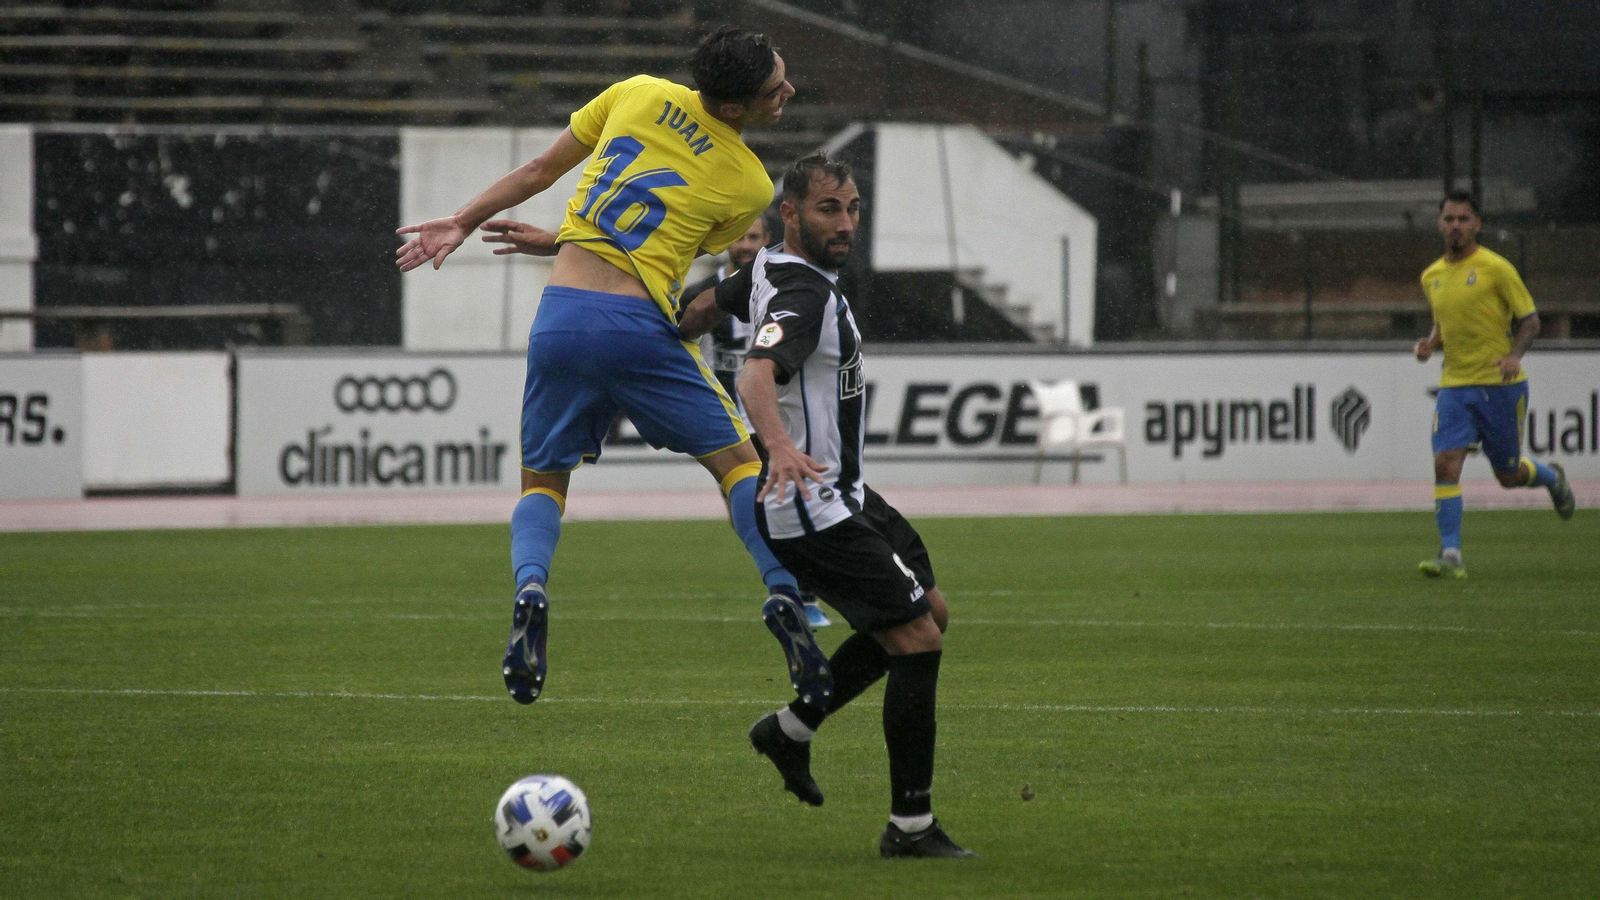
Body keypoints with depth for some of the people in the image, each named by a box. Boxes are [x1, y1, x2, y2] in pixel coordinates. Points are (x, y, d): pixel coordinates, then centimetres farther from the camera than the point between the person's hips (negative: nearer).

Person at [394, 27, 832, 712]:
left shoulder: (637, 94, 8)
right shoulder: (750, 186, 3)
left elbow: (539, 171, 12)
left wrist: (463, 222, 21)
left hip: (561, 316, 3)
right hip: (641, 325, -3)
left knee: (543, 481, 17)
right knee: (736, 460, 12)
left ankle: (530, 586, -10)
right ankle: (783, 593, -4)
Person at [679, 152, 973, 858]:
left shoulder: (771, 268, 8)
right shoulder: (803, 294, -23)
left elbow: (705, 307, 24)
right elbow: (757, 375, -40)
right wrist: (780, 446, -57)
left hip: (842, 495, 11)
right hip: (811, 509, -11)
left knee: (930, 610, 20)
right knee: (919, 640, -11)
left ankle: (792, 727, 26)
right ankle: (910, 826, -5)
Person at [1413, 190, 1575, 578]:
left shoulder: (1496, 268, -7)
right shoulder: (1431, 277, 9)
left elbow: (1530, 320, -3)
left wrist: (1514, 355, -21)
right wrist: (1429, 344, 2)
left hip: (1501, 385, -4)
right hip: (1454, 386, 4)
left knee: (1509, 475, 6)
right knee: (1445, 463, -15)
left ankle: (1551, 477, 41)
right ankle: (1450, 555, -13)